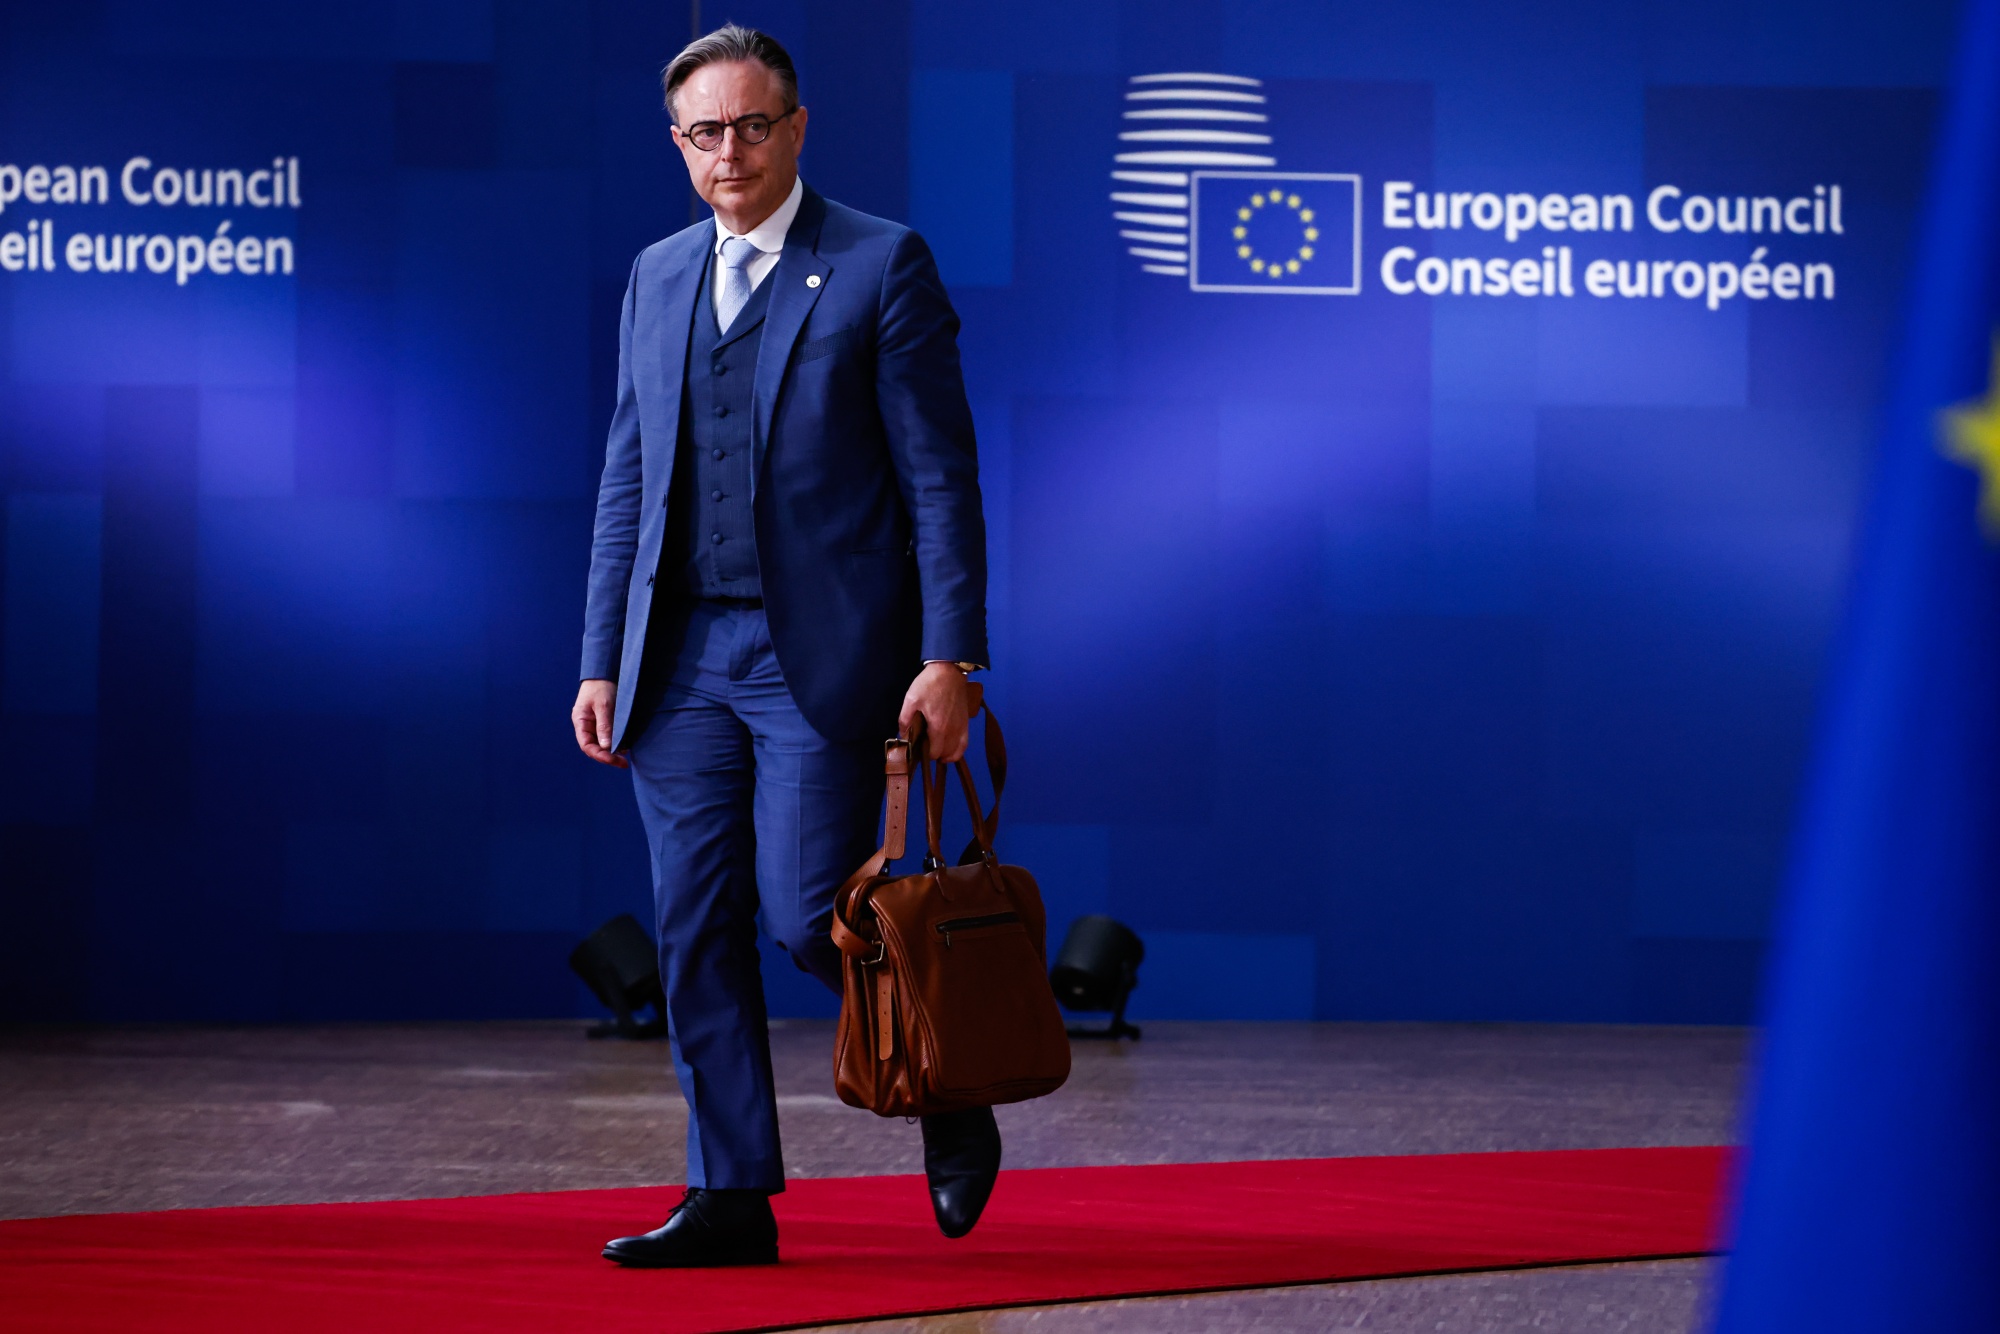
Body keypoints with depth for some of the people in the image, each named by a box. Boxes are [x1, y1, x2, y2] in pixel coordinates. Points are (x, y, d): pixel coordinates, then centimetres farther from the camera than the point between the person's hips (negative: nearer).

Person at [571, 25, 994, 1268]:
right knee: (698, 932, 3)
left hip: (823, 653, -5)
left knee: (806, 913, -11)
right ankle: (731, 1199, 9)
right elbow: (628, 481, 17)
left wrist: (950, 656, -12)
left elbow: (939, 476, -5)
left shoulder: (882, 265, -2)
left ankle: (950, 1099, 16)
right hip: (682, 655, 5)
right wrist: (603, 662, 11)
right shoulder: (659, 277, 15)